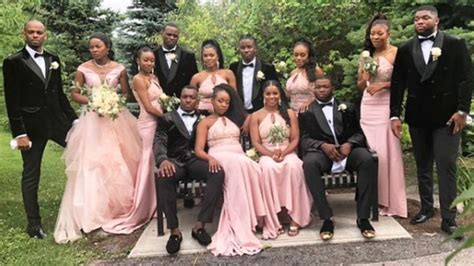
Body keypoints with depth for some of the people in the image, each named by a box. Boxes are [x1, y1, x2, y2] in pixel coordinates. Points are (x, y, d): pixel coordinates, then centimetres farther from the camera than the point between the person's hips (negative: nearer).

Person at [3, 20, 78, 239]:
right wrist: (19, 134, -13)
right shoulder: (13, 62, -5)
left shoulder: (53, 59, 9)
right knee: (31, 175, 6)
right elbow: (12, 101, -8)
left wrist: (73, 119, 9)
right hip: (31, 126, -4)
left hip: (57, 120, 5)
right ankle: (34, 224, 18)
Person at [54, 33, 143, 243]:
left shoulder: (119, 69, 0)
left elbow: (126, 93, 6)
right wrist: (92, 101, -15)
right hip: (92, 118, 0)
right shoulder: (83, 69, -1)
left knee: (119, 161, 4)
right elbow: (75, 94, 1)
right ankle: (94, 212, 1)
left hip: (116, 118, 1)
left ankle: (120, 207, 23)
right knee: (91, 162, -6)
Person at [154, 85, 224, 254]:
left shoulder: (203, 119, 21)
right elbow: (159, 141, 0)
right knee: (163, 177, -36)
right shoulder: (167, 119, 14)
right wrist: (163, 159, -22)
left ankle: (200, 225, -26)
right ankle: (174, 230, -27)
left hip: (196, 160, 1)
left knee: (218, 172, -30)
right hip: (175, 161, -1)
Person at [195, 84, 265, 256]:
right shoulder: (205, 122, 13)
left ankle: (256, 217, -31)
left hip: (240, 157, 4)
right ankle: (240, 226, -38)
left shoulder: (235, 119, 29)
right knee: (237, 165, -38)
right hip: (219, 158, -4)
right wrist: (210, 158, -20)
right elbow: (198, 150, 0)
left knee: (253, 169, -33)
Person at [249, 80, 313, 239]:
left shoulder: (290, 113, 11)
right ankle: (273, 222, -32)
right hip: (266, 155, 0)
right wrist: (271, 154, -17)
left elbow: (295, 139, 5)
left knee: (293, 166, -35)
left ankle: (295, 218, -29)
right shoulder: (256, 116, 8)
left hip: (288, 153, 1)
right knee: (268, 168, -37)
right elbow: (255, 142, 0)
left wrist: (283, 152, -14)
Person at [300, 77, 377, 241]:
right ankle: (326, 219, -29)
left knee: (368, 160, -31)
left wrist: (349, 144, -12)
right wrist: (323, 145, -16)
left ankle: (363, 217, -23)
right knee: (309, 163, -36)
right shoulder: (307, 111, 15)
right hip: (321, 150, -1)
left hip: (347, 148, 2)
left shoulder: (347, 107, 20)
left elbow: (358, 133, 11)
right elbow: (304, 139, 4)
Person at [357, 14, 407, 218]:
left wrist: (383, 85, -18)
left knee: (386, 152, -3)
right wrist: (364, 78, -6)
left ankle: (389, 201, 9)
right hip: (367, 106, 5)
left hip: (386, 106, -5)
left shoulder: (396, 53, -3)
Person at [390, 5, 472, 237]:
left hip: (446, 116, -3)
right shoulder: (405, 50, 6)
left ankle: (449, 219, 3)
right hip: (417, 117, 3)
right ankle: (426, 208, 26)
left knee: (446, 166, -4)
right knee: (422, 167, 12)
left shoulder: (455, 44, -1)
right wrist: (395, 114, -2)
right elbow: (398, 84, 4)